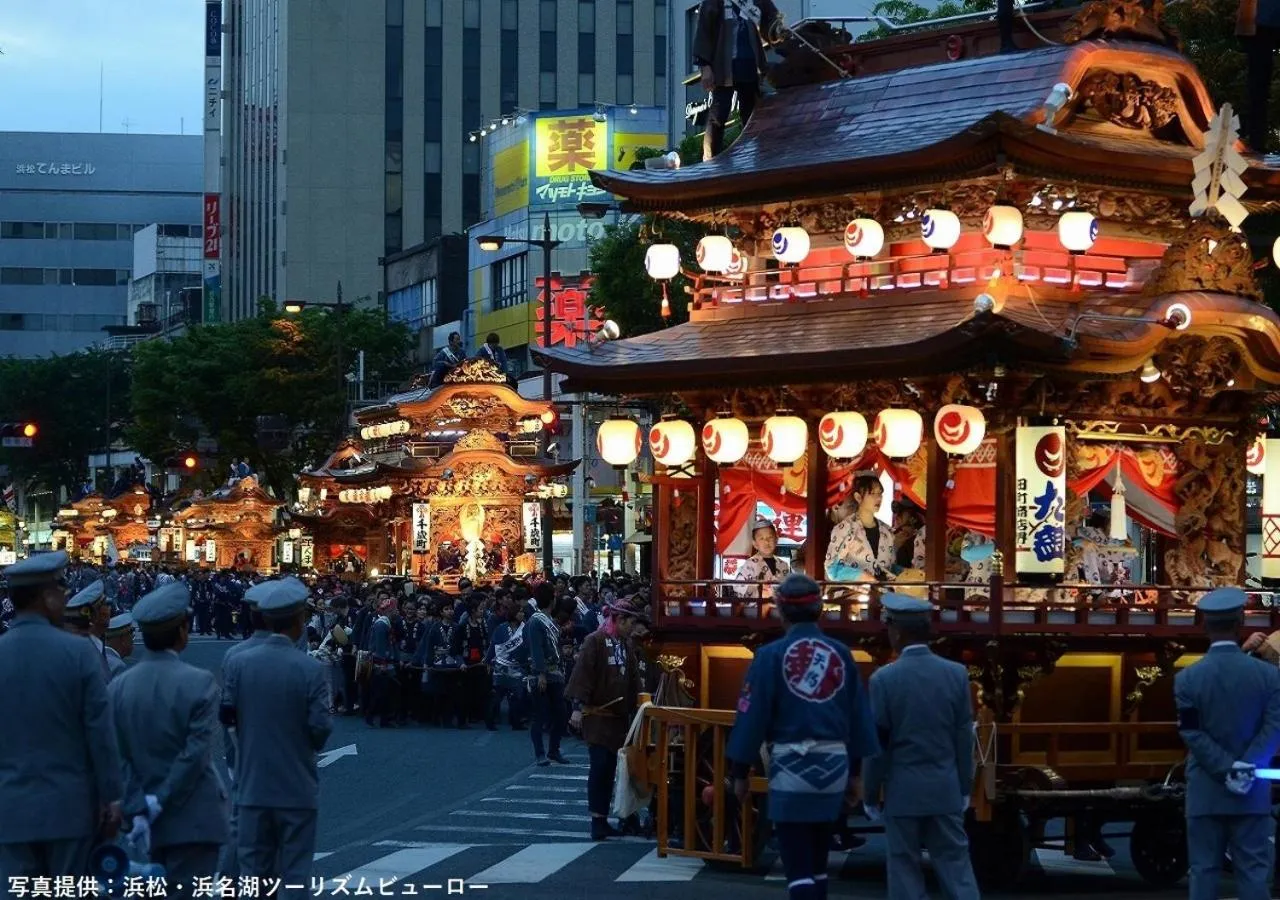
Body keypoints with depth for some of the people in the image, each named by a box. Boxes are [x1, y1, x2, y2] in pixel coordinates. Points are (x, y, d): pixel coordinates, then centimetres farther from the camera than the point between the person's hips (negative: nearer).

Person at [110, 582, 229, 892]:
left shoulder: (118, 687, 1)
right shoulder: (199, 682, -12)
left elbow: (120, 758, -4)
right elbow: (196, 754, -18)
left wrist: (137, 810, -6)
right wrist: (158, 803, -13)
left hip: (150, 821, 5)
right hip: (193, 819, -5)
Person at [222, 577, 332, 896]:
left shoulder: (242, 663, -4)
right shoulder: (310, 669, -13)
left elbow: (227, 713, -5)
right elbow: (321, 726, -15)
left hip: (253, 784, 3)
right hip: (296, 786, -3)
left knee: (253, 865, 11)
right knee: (294, 871, 4)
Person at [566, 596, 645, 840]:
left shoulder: (626, 644, 12)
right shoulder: (595, 641, -11)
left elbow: (632, 679, 18)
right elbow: (582, 673, -16)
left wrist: (634, 708, 14)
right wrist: (578, 707, -21)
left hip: (618, 716, 7)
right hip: (596, 715, -7)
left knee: (609, 768, 8)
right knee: (600, 766, -8)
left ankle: (602, 819, 13)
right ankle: (597, 820, -4)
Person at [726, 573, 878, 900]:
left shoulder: (771, 655, -8)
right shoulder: (841, 654, 5)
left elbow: (752, 715, -7)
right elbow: (859, 716, 10)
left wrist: (740, 772, 1)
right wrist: (854, 769, 20)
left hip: (791, 766, -5)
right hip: (833, 765, 5)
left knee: (797, 865, -4)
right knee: (817, 860, 20)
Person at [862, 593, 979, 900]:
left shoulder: (884, 678, -11)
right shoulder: (956, 673, -1)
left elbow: (876, 743, -7)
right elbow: (964, 737, 3)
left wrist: (870, 795, 3)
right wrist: (965, 788, 13)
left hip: (902, 791, -3)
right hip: (945, 789, 3)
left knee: (905, 868, 4)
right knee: (955, 863, 7)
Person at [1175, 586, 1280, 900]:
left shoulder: (1187, 678, -4)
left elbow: (1192, 733, -9)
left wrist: (1226, 769, -11)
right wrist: (1247, 767, -14)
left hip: (1205, 792, 0)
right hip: (1253, 794, 0)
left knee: (1204, 871, 3)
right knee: (1253, 871, 3)